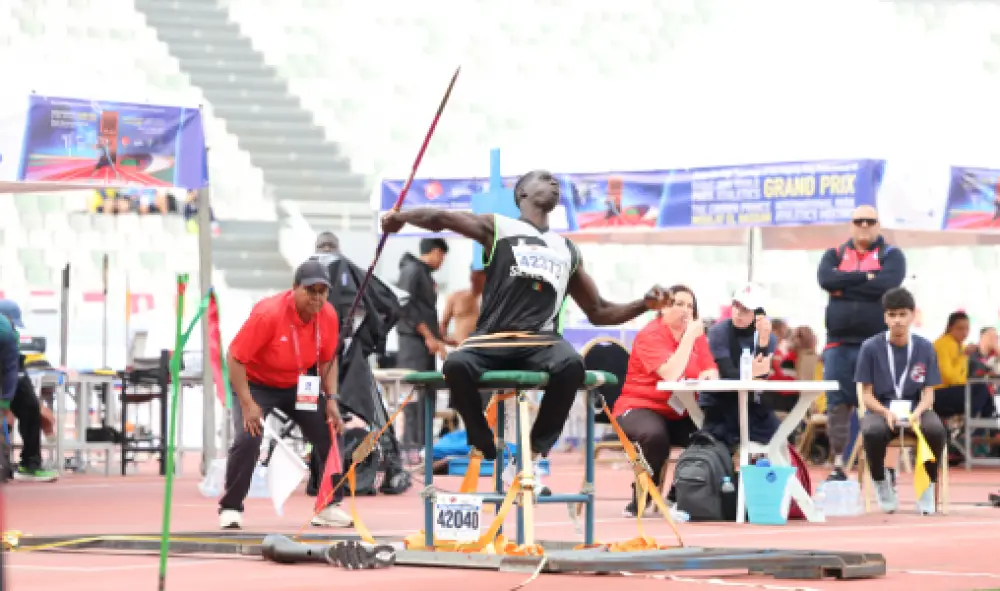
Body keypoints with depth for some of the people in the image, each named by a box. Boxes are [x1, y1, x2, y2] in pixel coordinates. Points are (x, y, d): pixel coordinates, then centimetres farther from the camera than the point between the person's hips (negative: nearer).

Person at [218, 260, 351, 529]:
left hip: (299, 386, 5)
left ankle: (330, 507, 13)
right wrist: (248, 405, -29)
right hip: (256, 384, -5)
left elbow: (327, 359, 4)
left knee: (330, 435, -1)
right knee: (248, 439, -23)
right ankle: (230, 509, -7)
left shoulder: (328, 315, -14)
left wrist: (331, 400, -7)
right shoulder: (268, 314, -31)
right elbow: (235, 358, -26)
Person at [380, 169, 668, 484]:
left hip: (542, 340, 2)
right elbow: (440, 218, 3)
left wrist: (644, 304, 14)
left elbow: (598, 312, 28)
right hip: (493, 339, -2)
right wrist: (401, 216, -9)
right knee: (456, 365, -35)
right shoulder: (498, 228, 15)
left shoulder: (567, 249, 26)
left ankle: (532, 454, -16)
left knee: (571, 365, -33)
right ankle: (488, 453, -13)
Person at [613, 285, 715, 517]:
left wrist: (707, 375, -20)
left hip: (679, 413, 6)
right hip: (641, 407, -6)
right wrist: (689, 337, -22)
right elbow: (671, 375, -25)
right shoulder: (650, 335, -11)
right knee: (655, 434, -39)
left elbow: (711, 372, 4)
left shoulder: (696, 334, 9)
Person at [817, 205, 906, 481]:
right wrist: (866, 277, -11)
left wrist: (845, 286, -8)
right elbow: (826, 279, -8)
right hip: (840, 343, 2)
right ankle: (838, 465, 5)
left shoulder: (891, 255, 7)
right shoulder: (835, 255, 14)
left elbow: (887, 283, -14)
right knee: (838, 404, -1)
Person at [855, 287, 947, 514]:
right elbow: (867, 395, -2)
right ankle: (881, 483, -8)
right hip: (881, 408, -1)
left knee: (936, 430, -33)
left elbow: (928, 393, 1)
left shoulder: (925, 348, 1)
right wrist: (887, 413, -22)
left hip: (916, 408, 1)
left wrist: (918, 412, -22)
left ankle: (928, 485, -8)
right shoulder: (870, 348, -4)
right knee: (872, 432, -37)